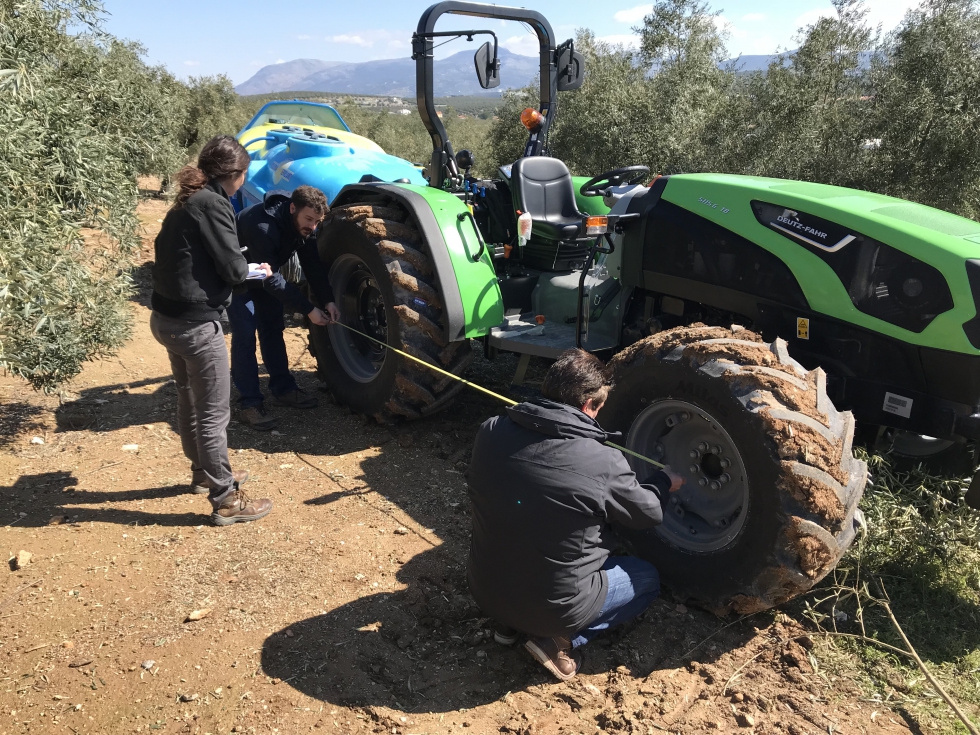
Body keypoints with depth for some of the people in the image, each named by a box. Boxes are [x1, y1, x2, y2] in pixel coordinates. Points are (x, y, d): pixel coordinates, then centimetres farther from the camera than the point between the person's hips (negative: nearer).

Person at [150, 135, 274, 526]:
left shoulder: (187, 201, 12)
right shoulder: (211, 204, -17)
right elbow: (233, 269, -17)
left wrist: (249, 269, 7)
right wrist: (253, 269, 5)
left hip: (167, 316, 10)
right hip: (195, 324, -10)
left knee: (190, 401, 24)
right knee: (214, 413, 1)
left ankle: (204, 472, 42)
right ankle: (226, 500, 12)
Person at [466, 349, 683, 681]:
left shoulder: (489, 432, -10)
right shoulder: (604, 463, -21)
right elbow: (648, 514, -1)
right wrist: (663, 482, 22)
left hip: (485, 591, 5)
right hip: (554, 606, -4)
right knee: (647, 577, 20)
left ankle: (509, 623, 16)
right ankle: (561, 638, 3)